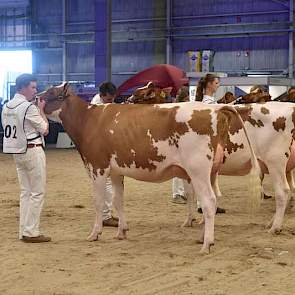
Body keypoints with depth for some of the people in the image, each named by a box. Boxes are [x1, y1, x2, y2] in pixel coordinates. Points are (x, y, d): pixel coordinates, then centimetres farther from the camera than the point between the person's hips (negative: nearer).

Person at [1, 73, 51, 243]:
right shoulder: (29, 107, -15)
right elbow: (45, 130, -9)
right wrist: (41, 111, 3)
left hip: (17, 152, 8)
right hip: (33, 151, -8)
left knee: (25, 192, 14)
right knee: (37, 193, -2)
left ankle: (24, 231, 14)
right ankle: (31, 232, -3)